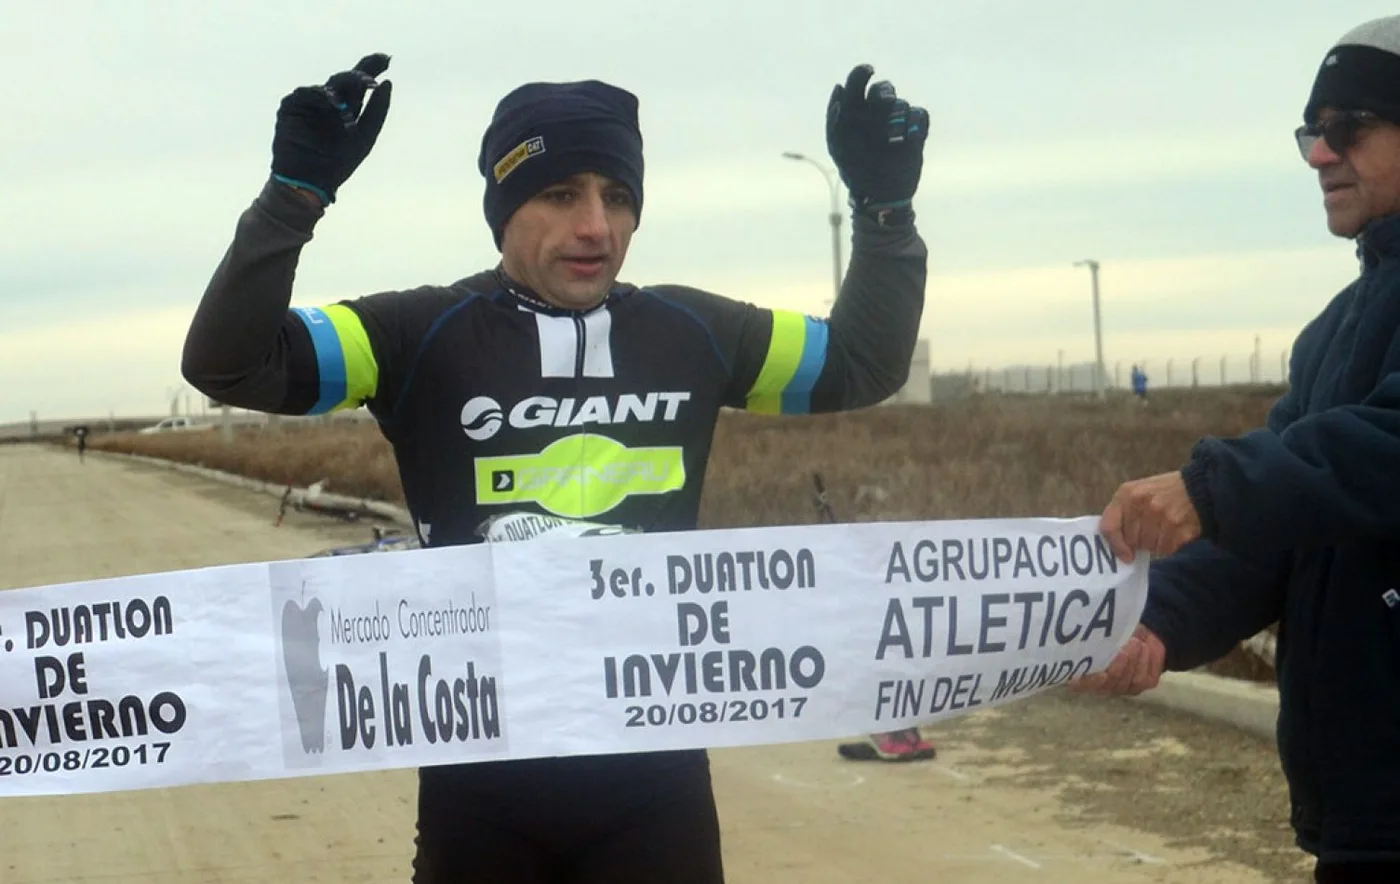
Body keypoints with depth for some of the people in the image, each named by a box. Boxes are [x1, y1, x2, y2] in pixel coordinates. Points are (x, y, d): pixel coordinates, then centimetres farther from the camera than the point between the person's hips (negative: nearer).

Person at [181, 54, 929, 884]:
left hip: (656, 768, 3)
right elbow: (230, 364, -12)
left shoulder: (692, 330, 5)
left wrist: (884, 206, 5)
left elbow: (864, 365, 17)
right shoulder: (424, 333, -5)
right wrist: (296, 194, -22)